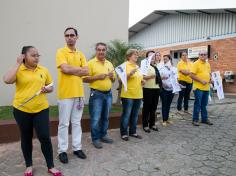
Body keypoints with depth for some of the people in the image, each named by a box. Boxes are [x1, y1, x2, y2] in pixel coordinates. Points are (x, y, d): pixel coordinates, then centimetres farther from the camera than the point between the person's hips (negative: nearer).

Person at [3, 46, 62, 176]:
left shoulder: (44, 70, 5)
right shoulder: (18, 70, -3)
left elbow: (51, 87, 14)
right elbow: (7, 80, -24)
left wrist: (46, 89, -9)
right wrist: (18, 63, -15)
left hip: (41, 109, 1)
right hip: (21, 110, -1)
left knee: (45, 137, -1)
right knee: (26, 138, 13)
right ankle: (29, 165, 33)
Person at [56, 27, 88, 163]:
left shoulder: (81, 54, 13)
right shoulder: (61, 52, -3)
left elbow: (86, 71, 1)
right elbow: (65, 69, -19)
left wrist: (72, 70, -9)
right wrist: (79, 69, -6)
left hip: (79, 92, 5)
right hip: (65, 93, -5)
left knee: (77, 122, 13)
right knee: (64, 123, 4)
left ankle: (77, 147, 25)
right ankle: (62, 150, 17)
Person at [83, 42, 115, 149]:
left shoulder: (109, 64, 12)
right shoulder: (91, 63, -6)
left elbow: (113, 80, 19)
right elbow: (85, 79, -10)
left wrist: (112, 76, -4)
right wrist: (97, 77, -20)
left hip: (108, 93, 6)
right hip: (96, 94, -5)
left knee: (105, 117, 15)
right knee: (96, 118, 1)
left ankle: (103, 135, 30)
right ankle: (95, 138, 15)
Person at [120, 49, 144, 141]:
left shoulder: (137, 66, 17)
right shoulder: (125, 65, -5)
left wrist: (142, 81, 6)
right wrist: (130, 74, -26)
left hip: (138, 94, 7)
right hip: (128, 95, -7)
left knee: (135, 115, 13)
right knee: (126, 115, 0)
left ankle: (133, 132, 26)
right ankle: (124, 133, 12)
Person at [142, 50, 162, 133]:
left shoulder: (156, 66, 17)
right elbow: (142, 77, -16)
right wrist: (150, 76, -28)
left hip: (156, 88, 7)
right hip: (148, 89, -6)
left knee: (154, 107, 12)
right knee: (147, 107, 1)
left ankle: (152, 124, 24)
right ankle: (145, 125, 11)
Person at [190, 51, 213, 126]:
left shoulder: (208, 64, 14)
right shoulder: (196, 64, -8)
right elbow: (192, 75, -14)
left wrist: (210, 79, 3)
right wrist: (201, 80, -19)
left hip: (206, 88, 7)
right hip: (198, 87, -6)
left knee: (204, 104, 14)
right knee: (197, 104, -1)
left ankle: (204, 119, 25)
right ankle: (195, 120, 9)